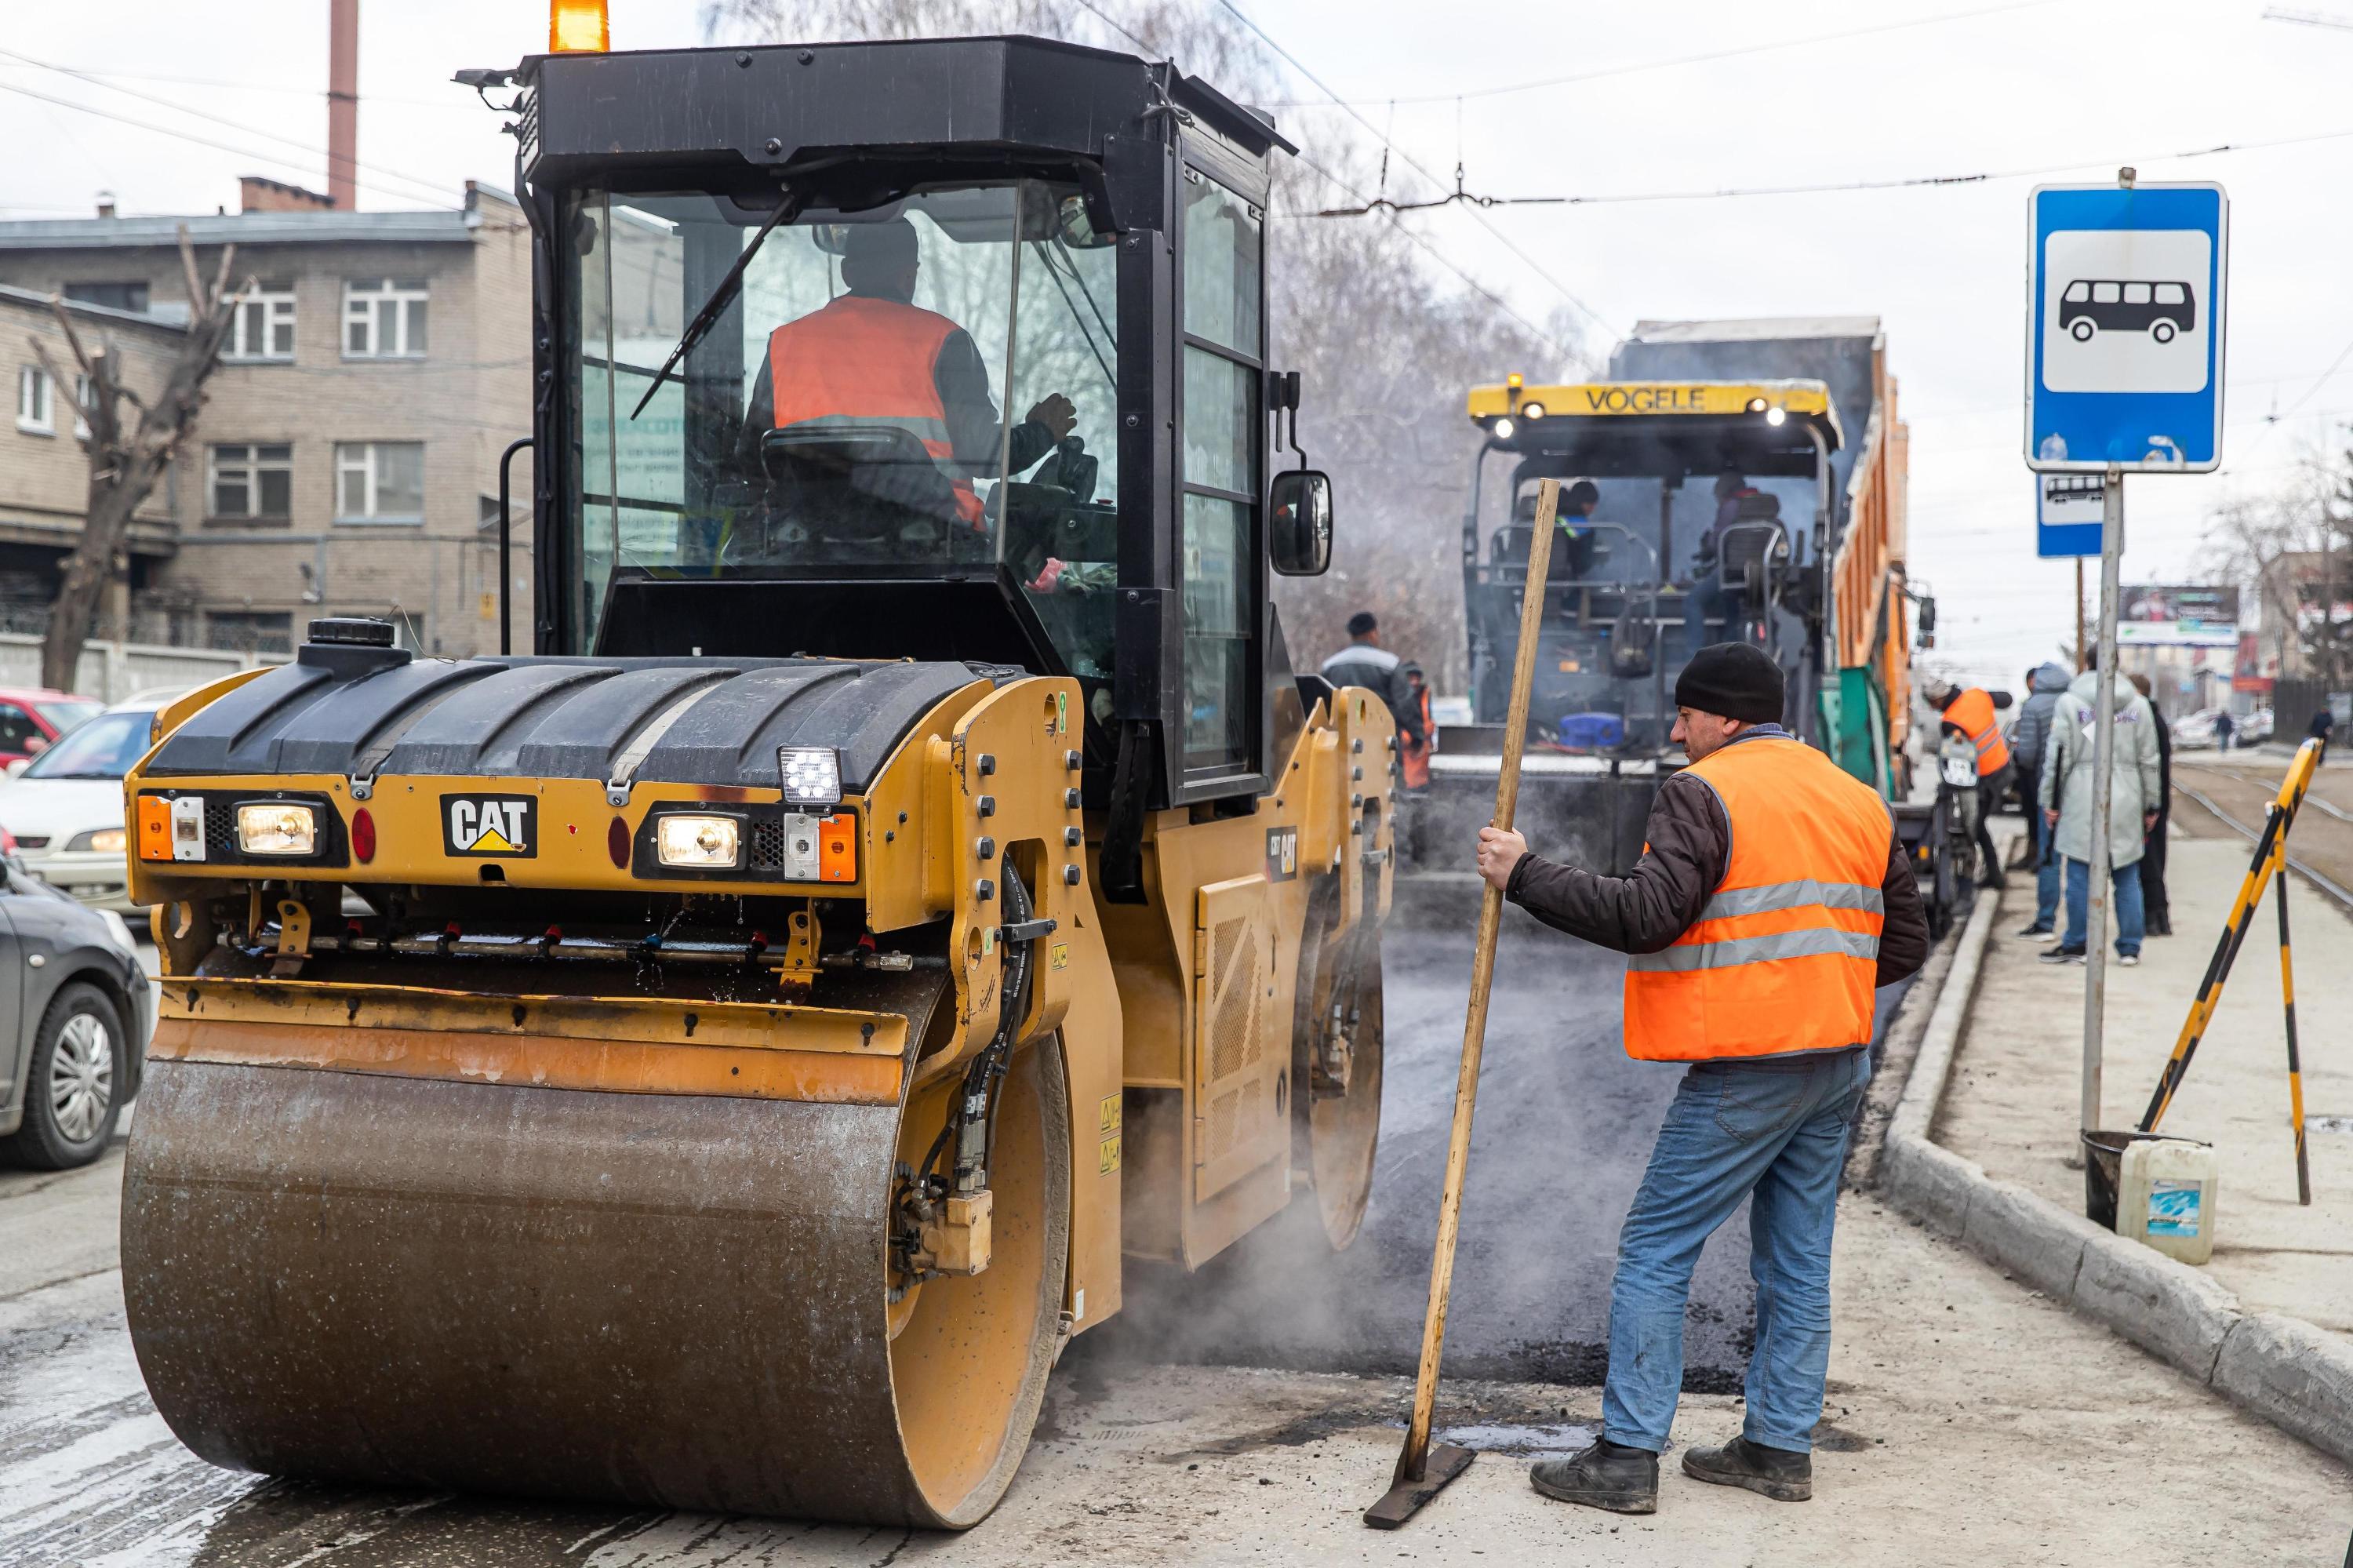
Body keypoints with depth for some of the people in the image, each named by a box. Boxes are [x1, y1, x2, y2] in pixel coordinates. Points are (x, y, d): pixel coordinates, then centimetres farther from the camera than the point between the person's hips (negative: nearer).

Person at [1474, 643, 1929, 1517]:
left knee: (1656, 1251, -1)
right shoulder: (1859, 801, 14)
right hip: (1839, 1061, 8)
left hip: (1746, 1067, -8)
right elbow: (1905, 945, 17)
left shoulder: (1705, 793, -10)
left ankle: (1628, 1456, -1)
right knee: (1798, 1260, 15)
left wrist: (1524, 876, -14)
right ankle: (1780, 1447, 20)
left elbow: (1645, 915, -22)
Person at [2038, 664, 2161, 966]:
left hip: (2082, 801, -3)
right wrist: (2150, 806, 16)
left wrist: (2050, 801, 3)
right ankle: (2130, 948, 10)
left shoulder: (2069, 702, -2)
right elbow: (2149, 760, 9)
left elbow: (2058, 757, -3)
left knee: (2081, 876, 3)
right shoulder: (2138, 704, 7)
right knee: (2128, 879, 7)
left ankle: (2076, 945, 7)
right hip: (2127, 803, 3)